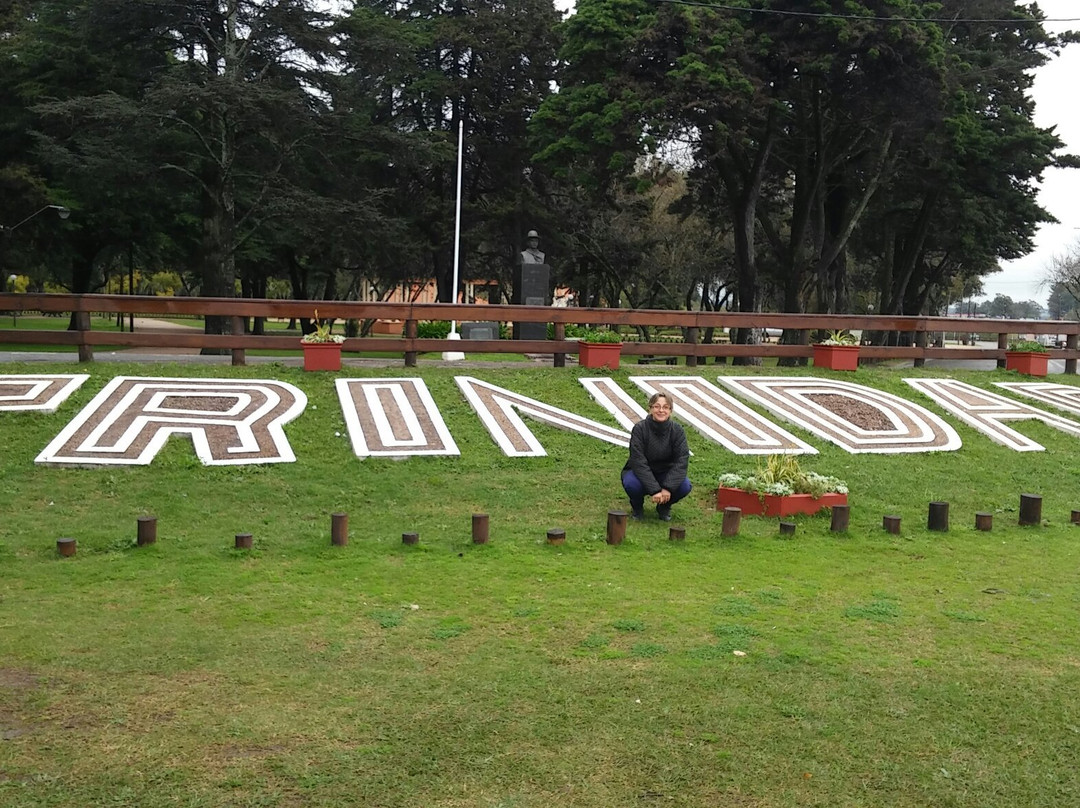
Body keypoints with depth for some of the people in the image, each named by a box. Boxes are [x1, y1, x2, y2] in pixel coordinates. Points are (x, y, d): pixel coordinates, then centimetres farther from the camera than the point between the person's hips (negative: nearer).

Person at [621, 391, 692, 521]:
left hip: (665, 474, 2)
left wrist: (668, 488, -32)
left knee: (685, 486, -27)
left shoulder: (677, 431, -14)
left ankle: (664, 506, 6)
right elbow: (639, 462, -27)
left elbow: (682, 461, -20)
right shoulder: (639, 429, -21)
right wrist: (654, 490, -35)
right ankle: (637, 507, 1)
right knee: (631, 484, -36)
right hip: (640, 473, -2)